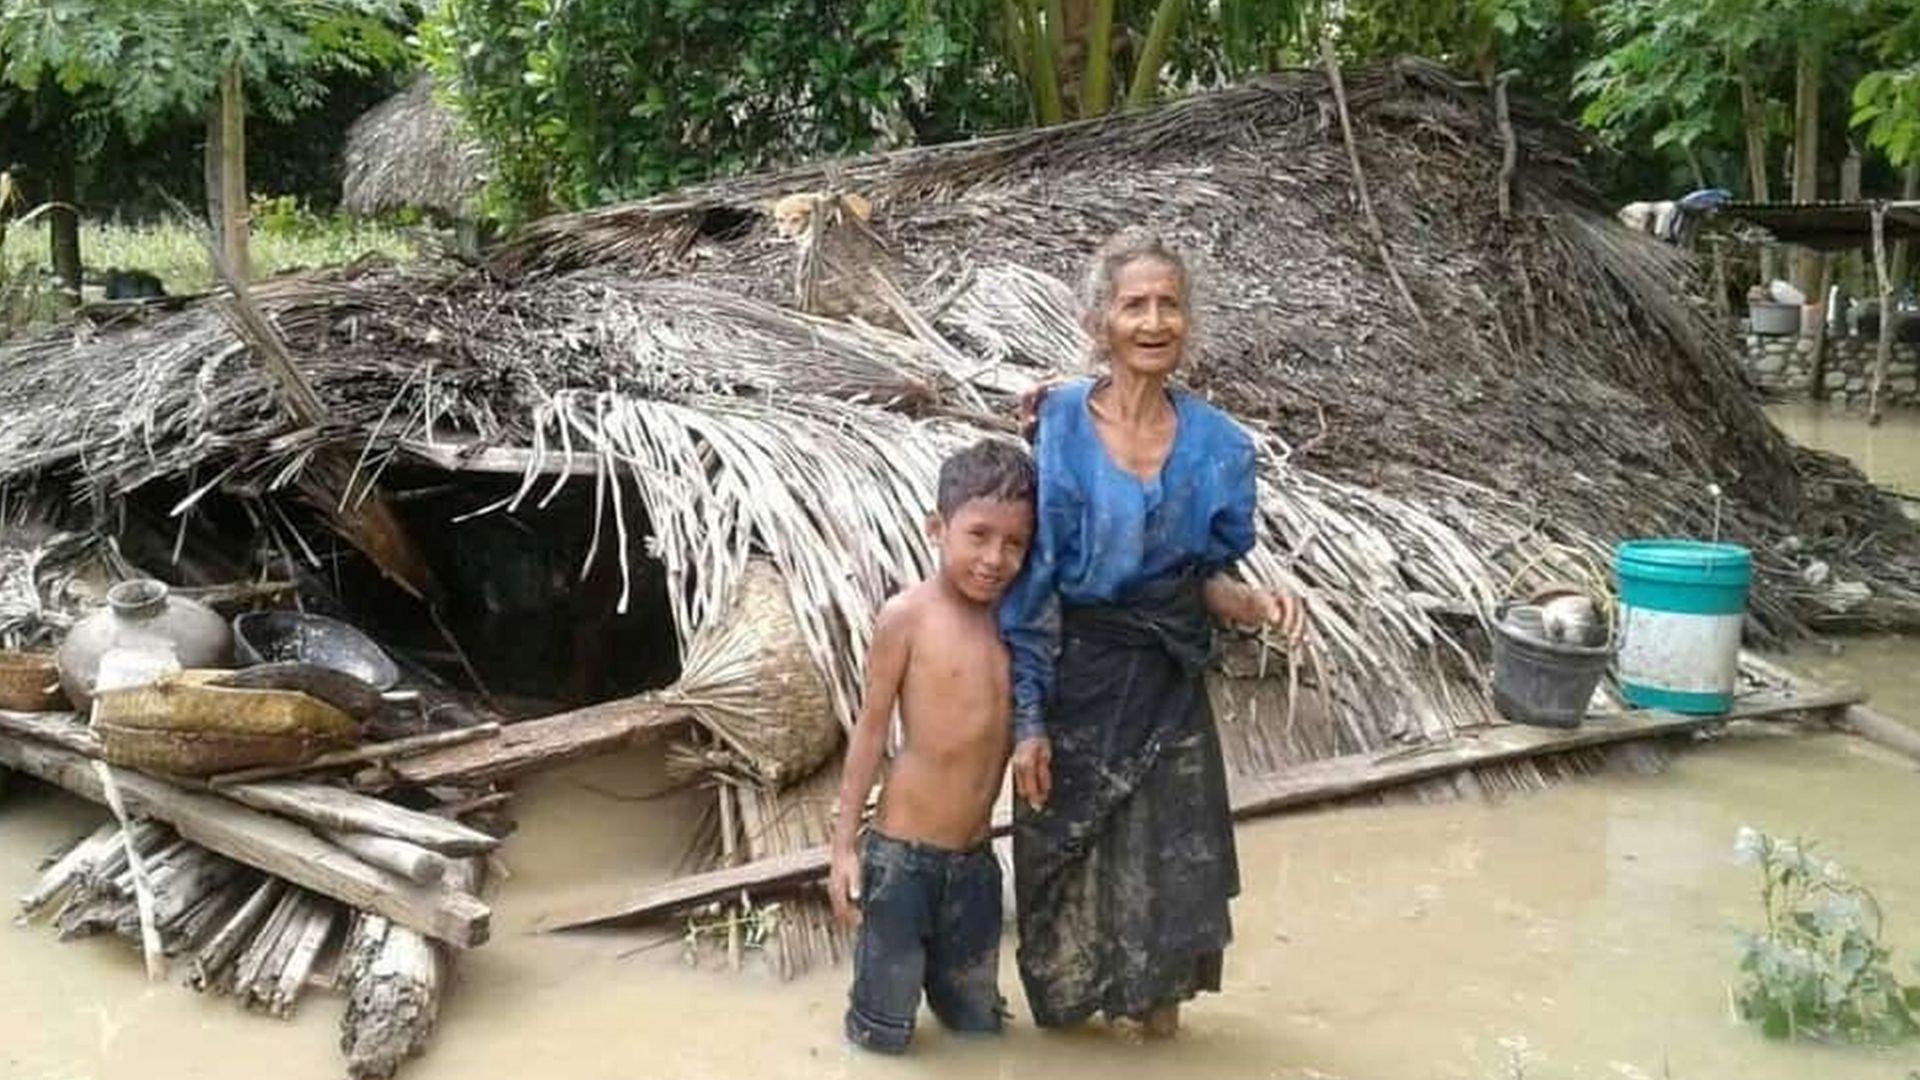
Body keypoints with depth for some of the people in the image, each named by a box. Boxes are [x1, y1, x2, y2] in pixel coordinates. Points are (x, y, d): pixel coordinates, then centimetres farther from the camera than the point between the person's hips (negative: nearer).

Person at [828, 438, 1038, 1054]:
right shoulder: (909, 615, -12)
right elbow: (871, 729, -7)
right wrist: (844, 845, -6)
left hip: (975, 862, 5)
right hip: (902, 856, -5)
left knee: (979, 1027, 18)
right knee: (882, 1036, 8)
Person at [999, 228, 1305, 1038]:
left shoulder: (1217, 445, -4)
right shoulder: (1058, 430, -13)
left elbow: (1206, 577, 5)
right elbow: (1028, 581, -12)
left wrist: (1253, 603, -17)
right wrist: (1027, 718, -12)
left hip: (1169, 687, 2)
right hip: (1074, 679, -2)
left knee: (1169, 866, 12)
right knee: (1069, 863, 14)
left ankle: (1159, 997, 39)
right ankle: (1070, 992, 41)